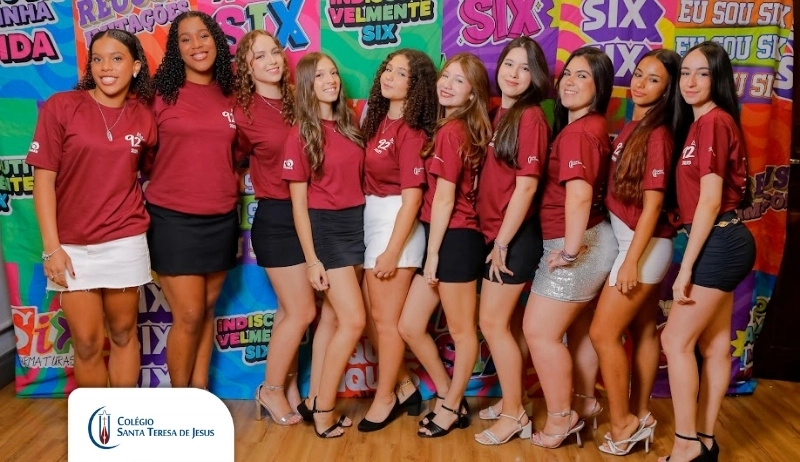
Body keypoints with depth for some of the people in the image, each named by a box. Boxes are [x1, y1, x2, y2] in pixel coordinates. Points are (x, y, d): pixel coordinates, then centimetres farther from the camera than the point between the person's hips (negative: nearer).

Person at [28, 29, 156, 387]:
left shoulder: (143, 117, 1)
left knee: (123, 334, 12)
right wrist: (51, 246, -11)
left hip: (125, 243, 2)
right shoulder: (60, 107, -6)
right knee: (87, 343, 5)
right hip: (73, 246, -1)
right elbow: (43, 178, -7)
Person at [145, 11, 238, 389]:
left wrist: (228, 182, 8)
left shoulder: (230, 97, 7)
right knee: (188, 316, -1)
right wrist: (176, 178, -4)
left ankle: (200, 393, 27)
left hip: (221, 220, 4)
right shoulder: (161, 94, -6)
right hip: (173, 219, -4)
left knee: (207, 309, 13)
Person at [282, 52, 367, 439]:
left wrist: (365, 222, 8)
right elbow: (298, 202, -9)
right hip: (325, 227, -6)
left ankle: (314, 402, 20)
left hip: (356, 222, 6)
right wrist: (311, 258, -13)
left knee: (334, 319, 9)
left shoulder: (349, 126, 10)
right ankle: (323, 409, 6)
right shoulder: (301, 135, -7)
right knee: (354, 320, -9)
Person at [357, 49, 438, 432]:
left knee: (385, 319, 3)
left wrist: (392, 250, -18)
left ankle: (385, 398, 21)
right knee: (370, 315, 13)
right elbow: (369, 175, 9)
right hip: (371, 221, 8)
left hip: (396, 224, -8)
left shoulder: (410, 131, -13)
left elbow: (412, 196, -17)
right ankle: (403, 385, 30)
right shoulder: (379, 119, 10)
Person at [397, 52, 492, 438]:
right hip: (446, 238, 9)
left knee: (461, 332, 9)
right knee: (409, 326, 12)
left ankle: (451, 407, 26)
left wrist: (433, 252, -11)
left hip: (454, 240, -9)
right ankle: (450, 398, 28)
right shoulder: (460, 129, 15)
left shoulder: (451, 131, -13)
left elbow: (444, 198, -14)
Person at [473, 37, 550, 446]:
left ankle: (514, 416, 13)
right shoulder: (498, 113, 11)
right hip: (493, 230, 8)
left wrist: (503, 243, -15)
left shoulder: (530, 117, -14)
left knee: (492, 323, -2)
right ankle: (512, 404, 30)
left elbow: (526, 185, -18)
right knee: (500, 323, 15)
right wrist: (494, 238, 7)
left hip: (514, 235, -8)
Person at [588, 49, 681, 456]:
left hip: (644, 245, -8)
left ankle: (622, 423, 11)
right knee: (643, 331, 14)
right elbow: (620, 192, 8)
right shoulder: (632, 127, 9)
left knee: (603, 333, -4)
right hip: (636, 243, 8)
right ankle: (641, 416, 26)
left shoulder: (657, 135, -16)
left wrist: (631, 260, -19)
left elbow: (653, 205, -19)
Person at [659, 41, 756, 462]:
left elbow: (710, 201, -18)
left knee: (676, 340, -3)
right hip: (722, 242, 10)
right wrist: (692, 261, 8)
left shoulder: (713, 120, -14)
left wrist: (685, 267, -17)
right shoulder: (700, 122, 14)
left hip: (718, 243, -10)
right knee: (714, 344, 13)